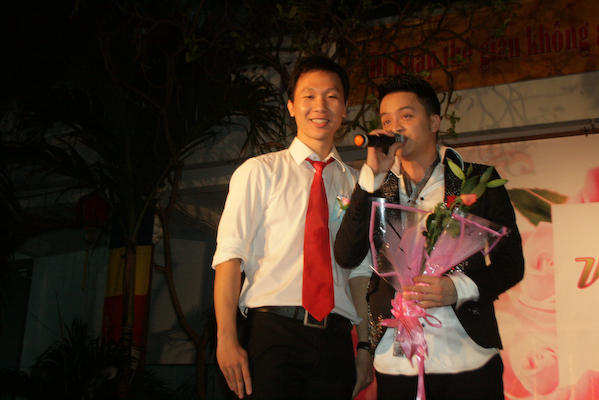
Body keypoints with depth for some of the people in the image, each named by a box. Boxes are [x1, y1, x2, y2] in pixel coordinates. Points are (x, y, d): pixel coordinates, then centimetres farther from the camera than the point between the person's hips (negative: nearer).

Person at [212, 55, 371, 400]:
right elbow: (230, 255, -4)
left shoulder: (355, 183, 14)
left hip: (335, 340, 3)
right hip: (273, 333, -3)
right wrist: (227, 339, -13)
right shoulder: (259, 171, 5)